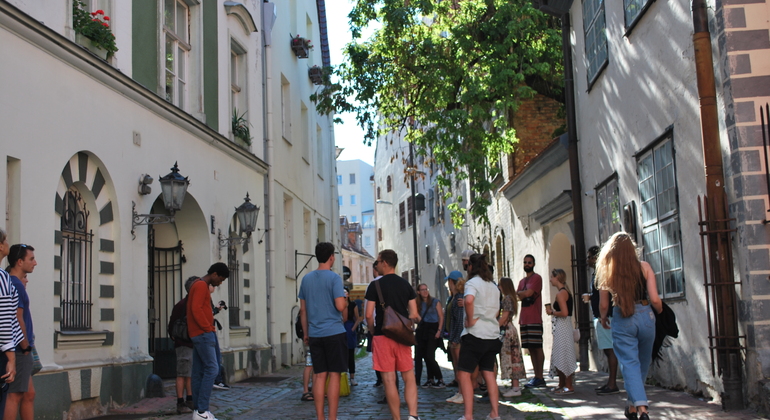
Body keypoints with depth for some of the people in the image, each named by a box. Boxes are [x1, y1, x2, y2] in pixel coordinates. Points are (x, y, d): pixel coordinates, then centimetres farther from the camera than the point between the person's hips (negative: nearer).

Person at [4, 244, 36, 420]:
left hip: (21, 351, 10)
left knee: (29, 394, 14)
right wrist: (26, 346, -11)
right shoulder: (16, 285, -15)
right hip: (20, 351, -10)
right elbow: (18, 319, -20)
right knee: (15, 395, -5)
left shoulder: (14, 283, 15)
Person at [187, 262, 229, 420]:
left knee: (199, 372, 8)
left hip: (198, 335, 11)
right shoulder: (201, 285, -11)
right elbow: (196, 309, -20)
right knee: (212, 369, -12)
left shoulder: (200, 286, 21)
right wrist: (209, 329, -16)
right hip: (203, 334, -11)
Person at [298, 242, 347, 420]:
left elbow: (303, 310, 13)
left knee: (319, 376, 7)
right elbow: (340, 306, -16)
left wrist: (306, 333, 20)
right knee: (334, 375, -1)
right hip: (334, 332, -5)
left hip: (314, 334, 5)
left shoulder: (306, 278, 11)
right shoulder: (334, 278, -7)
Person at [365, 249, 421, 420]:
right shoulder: (406, 285, 6)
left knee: (389, 381, 1)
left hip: (383, 336, -4)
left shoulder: (375, 285, -5)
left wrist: (372, 329, 9)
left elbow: (369, 315, -9)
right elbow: (414, 315, 4)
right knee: (409, 377, 9)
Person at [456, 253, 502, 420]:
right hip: (493, 334, 8)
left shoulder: (472, 282, -8)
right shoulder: (493, 286, 16)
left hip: (475, 334, -8)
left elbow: (468, 300, -29)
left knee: (463, 374, -5)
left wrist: (470, 320, -19)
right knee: (489, 373, 13)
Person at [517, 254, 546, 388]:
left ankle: (540, 378, -6)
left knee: (537, 348, -7)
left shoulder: (537, 278, -3)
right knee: (531, 348, 7)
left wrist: (520, 293, 3)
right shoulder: (522, 281, 21)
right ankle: (536, 376, 11)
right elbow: (517, 297, 11)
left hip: (534, 319, -8)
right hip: (524, 320, 8)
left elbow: (528, 292, -15)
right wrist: (523, 294, -8)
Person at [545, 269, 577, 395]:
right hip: (564, 326, 10)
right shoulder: (566, 291, 14)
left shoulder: (560, 294, -16)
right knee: (560, 356, 15)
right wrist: (553, 311, 14)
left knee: (563, 356, -5)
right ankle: (562, 384, 22)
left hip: (562, 327, -10)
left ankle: (569, 386, -1)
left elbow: (564, 312, -24)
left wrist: (552, 312, -11)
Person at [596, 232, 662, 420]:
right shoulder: (644, 267, -2)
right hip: (644, 316, 1)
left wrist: (604, 318, 22)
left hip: (622, 320, -1)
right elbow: (655, 300, -6)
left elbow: (604, 304, 1)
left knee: (630, 365, 1)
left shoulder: (606, 271, -1)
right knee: (642, 364, 18)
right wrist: (660, 312, 16)